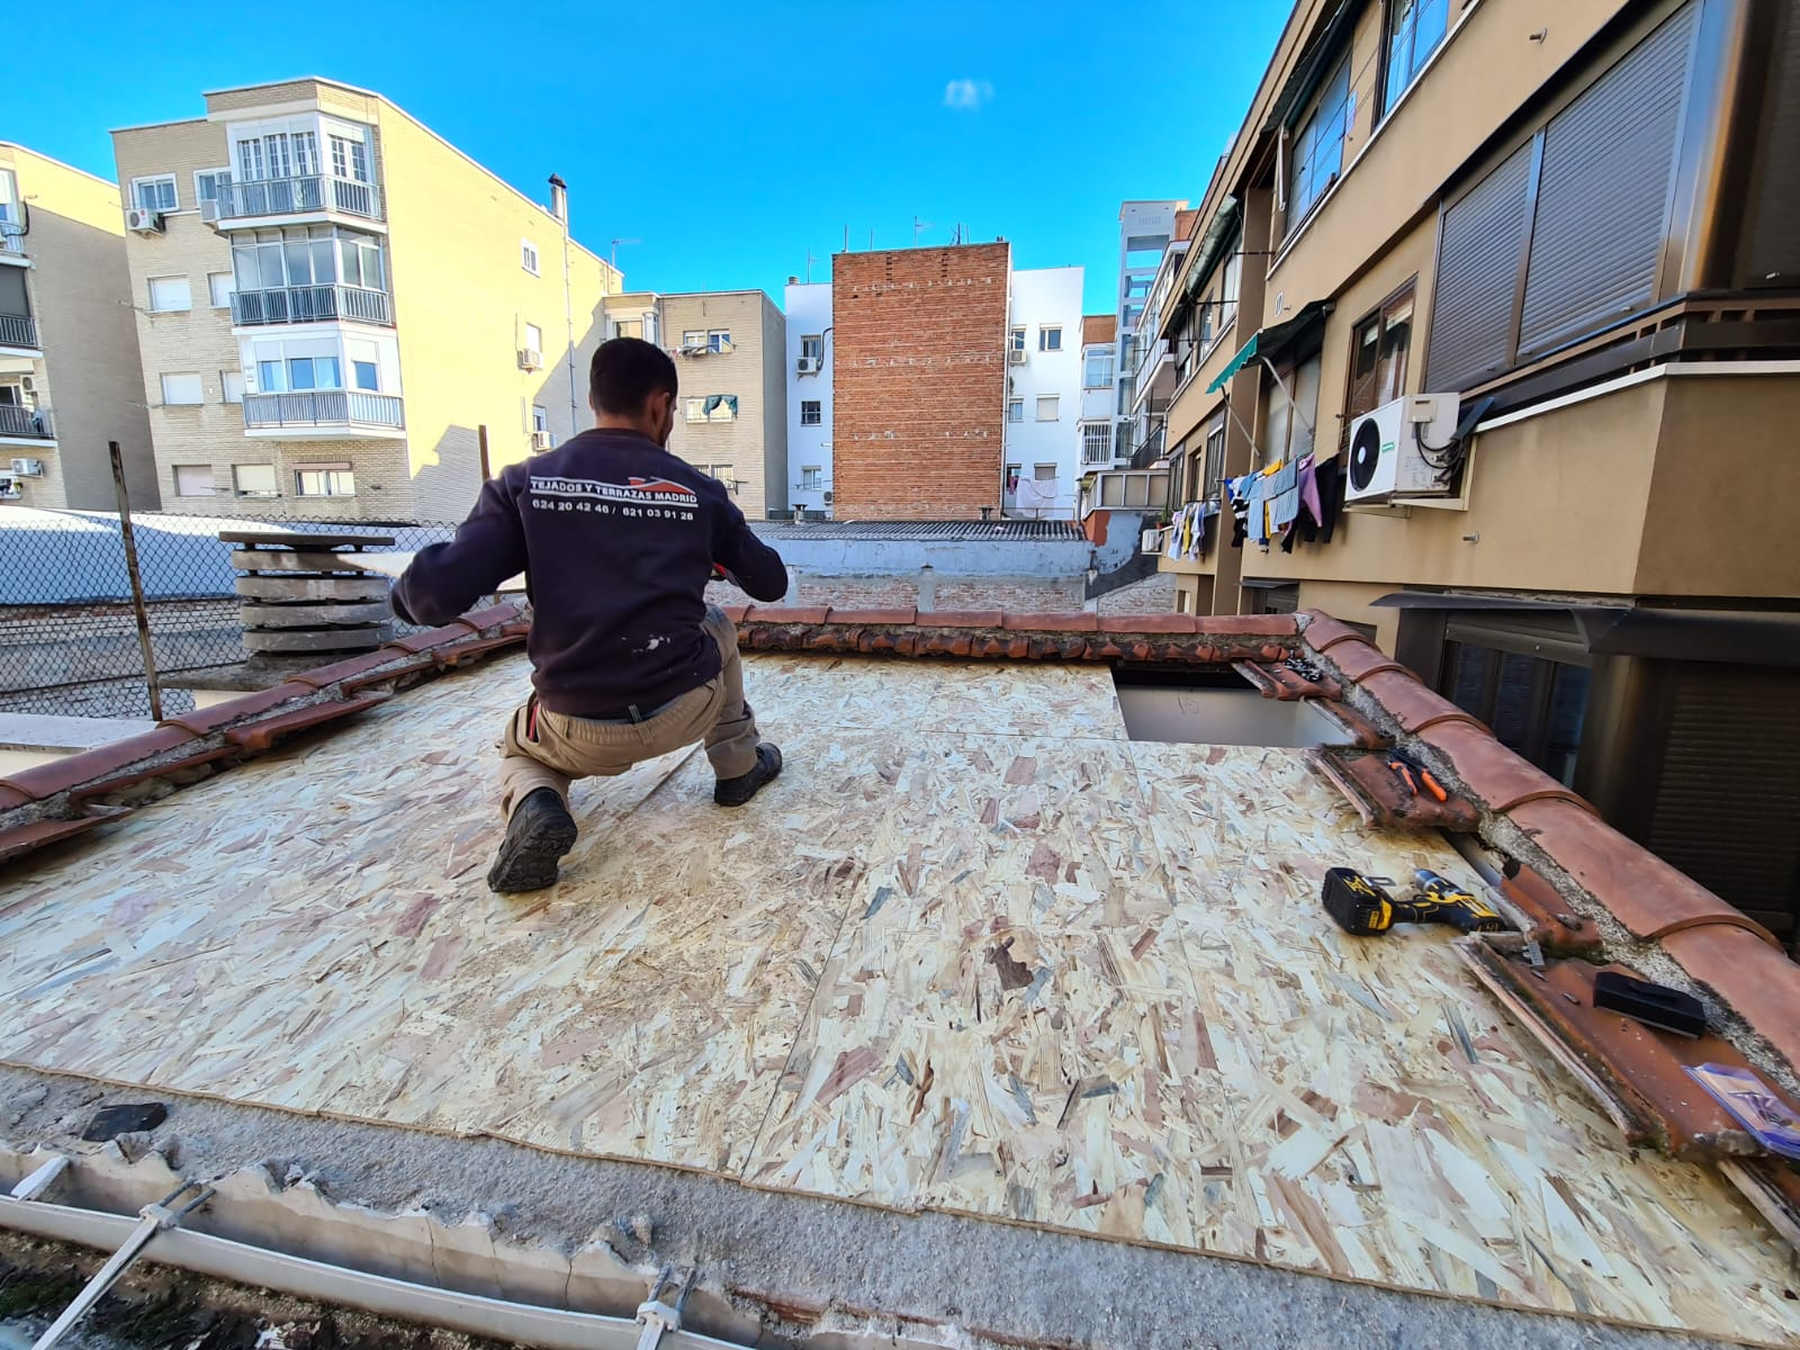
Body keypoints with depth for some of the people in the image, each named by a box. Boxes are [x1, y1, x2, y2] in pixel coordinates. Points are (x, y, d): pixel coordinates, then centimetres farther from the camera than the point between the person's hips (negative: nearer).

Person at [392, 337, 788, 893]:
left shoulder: (523, 482, -2)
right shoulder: (699, 490, -1)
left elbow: (440, 593, -10)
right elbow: (770, 584, 9)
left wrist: (408, 591, 15)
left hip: (581, 736, 0)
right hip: (685, 713, 0)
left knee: (519, 749, 37)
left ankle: (534, 807, 2)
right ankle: (739, 765, 33)